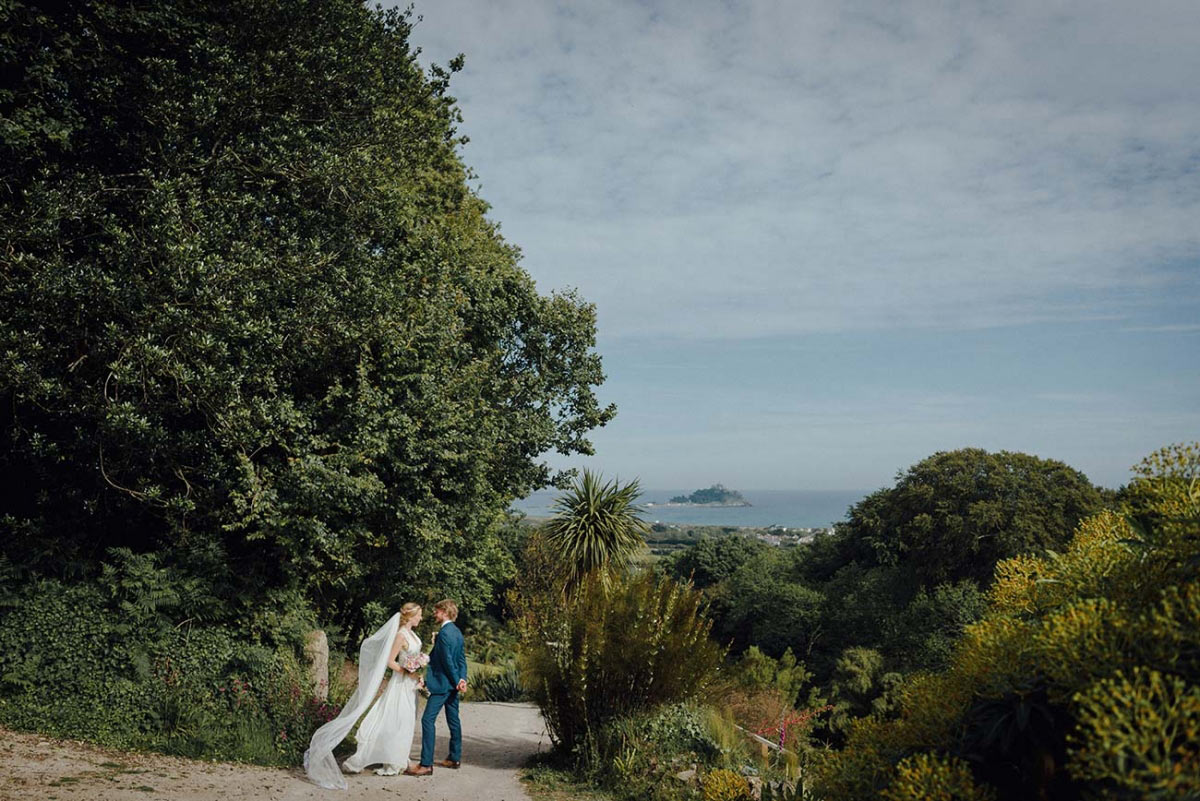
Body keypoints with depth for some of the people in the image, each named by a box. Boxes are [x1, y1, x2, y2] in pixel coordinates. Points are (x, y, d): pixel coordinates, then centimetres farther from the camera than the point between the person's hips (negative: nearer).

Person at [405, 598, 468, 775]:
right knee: (453, 720, 16)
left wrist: (456, 681, -12)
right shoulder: (457, 632, 12)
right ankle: (455, 757, 24)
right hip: (452, 684, 10)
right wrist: (462, 679, -1)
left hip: (442, 684, -10)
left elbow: (448, 660, -19)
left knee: (428, 720, -9)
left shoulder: (444, 633, -18)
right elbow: (462, 658, 10)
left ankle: (426, 764, -10)